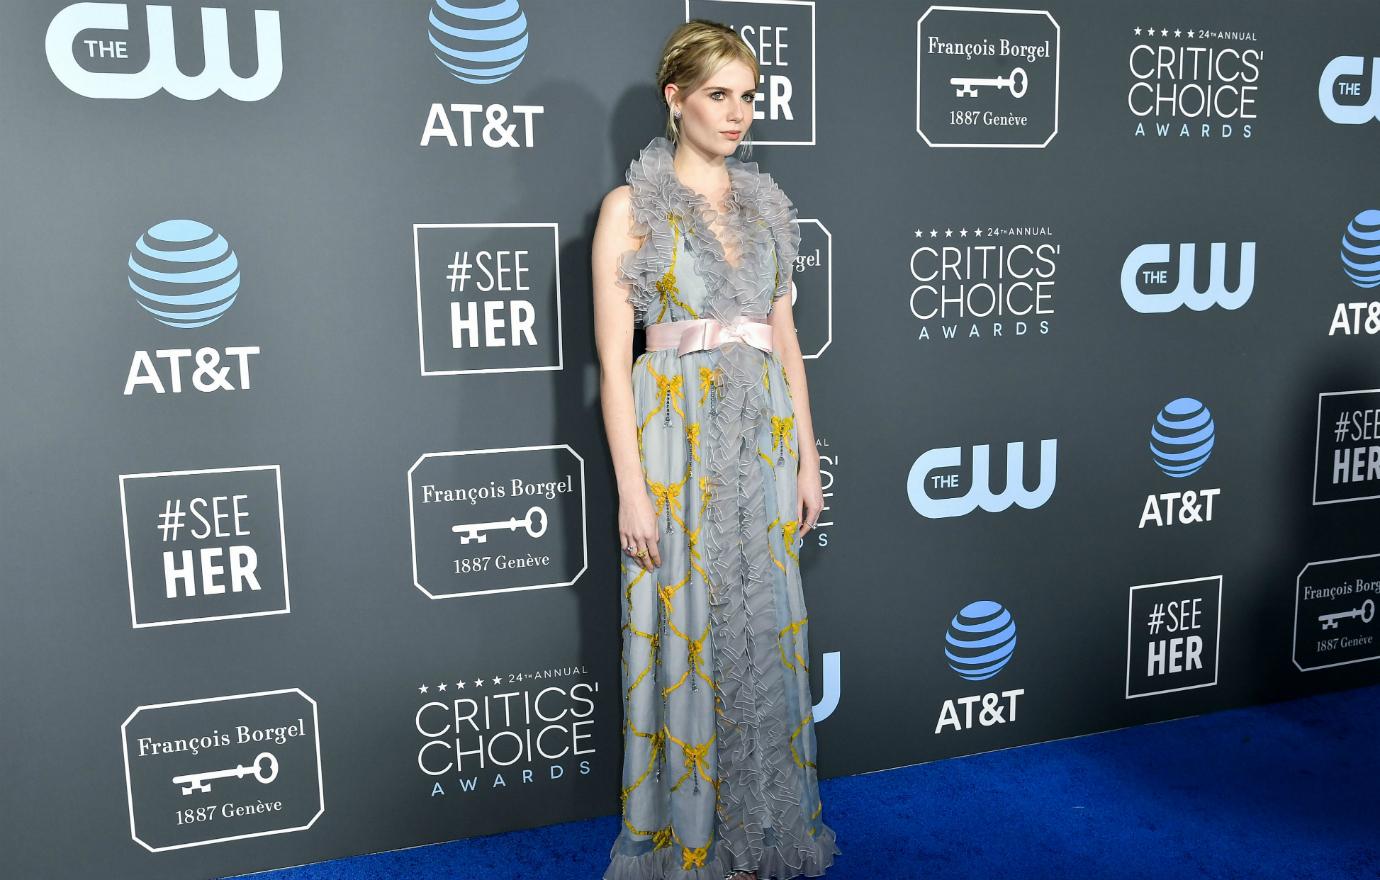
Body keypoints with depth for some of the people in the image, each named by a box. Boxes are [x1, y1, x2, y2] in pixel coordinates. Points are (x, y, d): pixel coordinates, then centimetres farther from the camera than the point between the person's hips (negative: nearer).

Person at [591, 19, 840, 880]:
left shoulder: (766, 202, 11)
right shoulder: (631, 207, -4)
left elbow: (785, 334, 13)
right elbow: (614, 355, -8)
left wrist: (807, 455, 9)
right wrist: (633, 486, -13)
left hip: (765, 436, 5)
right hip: (678, 438, -5)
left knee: (766, 629, 11)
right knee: (686, 636, 3)